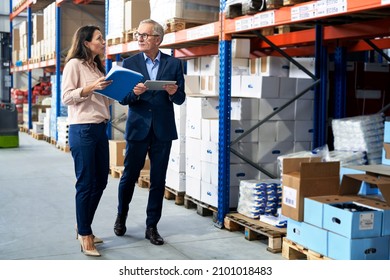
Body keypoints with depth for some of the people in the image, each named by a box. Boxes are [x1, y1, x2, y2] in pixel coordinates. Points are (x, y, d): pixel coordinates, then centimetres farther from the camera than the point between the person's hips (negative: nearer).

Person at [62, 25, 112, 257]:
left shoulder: (97, 67, 19)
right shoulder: (74, 64, -5)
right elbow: (66, 97, -12)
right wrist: (91, 87, -23)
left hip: (101, 129, 8)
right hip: (83, 130, -8)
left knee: (100, 182, 11)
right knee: (86, 183, -3)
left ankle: (84, 228, 26)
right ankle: (84, 235, 8)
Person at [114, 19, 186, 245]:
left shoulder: (174, 64, 3)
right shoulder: (130, 63, 3)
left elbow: (181, 99, 3)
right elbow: (123, 99, 0)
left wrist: (173, 93, -19)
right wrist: (134, 93, -21)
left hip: (163, 130, 0)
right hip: (138, 128, 0)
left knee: (158, 180, 5)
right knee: (129, 177, 8)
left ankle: (152, 227, 17)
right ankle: (121, 216, 32)